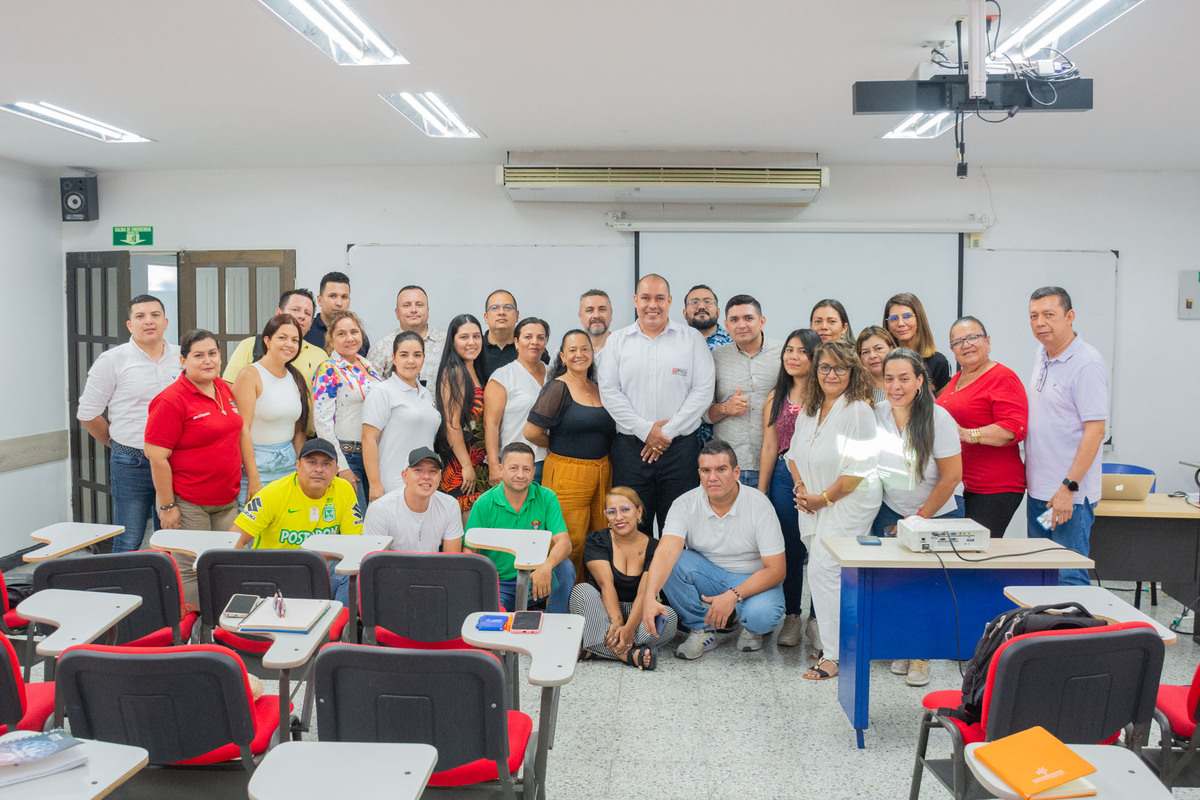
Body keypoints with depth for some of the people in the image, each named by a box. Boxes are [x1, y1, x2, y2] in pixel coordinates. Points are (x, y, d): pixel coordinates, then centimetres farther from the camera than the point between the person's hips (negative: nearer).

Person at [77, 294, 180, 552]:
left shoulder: (182, 358, 6)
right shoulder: (112, 360, -3)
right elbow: (87, 414, 1)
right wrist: (121, 445, 6)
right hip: (131, 464, -3)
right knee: (128, 543, 2)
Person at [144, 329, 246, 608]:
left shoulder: (226, 389, 8)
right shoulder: (171, 401, -14)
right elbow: (157, 457, -15)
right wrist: (167, 506, -14)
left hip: (227, 501, 7)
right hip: (188, 505, -7)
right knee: (190, 572, 0)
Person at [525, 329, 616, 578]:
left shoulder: (598, 388, 13)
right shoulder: (557, 388, -7)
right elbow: (532, 431, -12)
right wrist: (559, 446, 4)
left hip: (603, 471, 6)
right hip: (568, 472, -6)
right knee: (571, 544, -4)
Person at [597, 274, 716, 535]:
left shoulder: (692, 339, 5)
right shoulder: (618, 341, 8)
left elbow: (703, 391, -2)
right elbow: (609, 392, 0)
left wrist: (668, 432, -9)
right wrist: (645, 430, -9)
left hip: (680, 447, 0)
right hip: (630, 446, 1)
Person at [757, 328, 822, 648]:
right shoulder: (776, 398, 10)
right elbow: (769, 447, 9)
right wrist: (761, 492, 7)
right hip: (785, 479, 3)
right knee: (790, 549, 9)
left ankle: (818, 619, 16)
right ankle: (792, 617, 21)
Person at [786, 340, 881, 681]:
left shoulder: (859, 411, -12)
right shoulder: (809, 409, 12)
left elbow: (860, 468, -18)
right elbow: (794, 452, 19)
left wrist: (825, 497, -13)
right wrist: (801, 488, 3)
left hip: (848, 503, -7)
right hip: (813, 505, 8)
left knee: (824, 570, -13)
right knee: (822, 571, 11)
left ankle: (834, 655, -4)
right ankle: (833, 641, 25)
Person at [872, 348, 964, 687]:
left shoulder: (938, 419, -18)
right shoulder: (876, 415, -8)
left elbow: (951, 477, -14)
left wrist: (919, 519, -10)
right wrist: (895, 523, 2)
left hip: (939, 513, -3)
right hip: (891, 511, 3)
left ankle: (921, 655, 12)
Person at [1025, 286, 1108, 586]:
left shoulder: (1087, 364, -15)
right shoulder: (1042, 355, 10)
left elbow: (1095, 430, -19)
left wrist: (1068, 488, -22)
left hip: (1069, 494, -8)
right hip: (1038, 489, 8)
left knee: (1069, 578, -3)